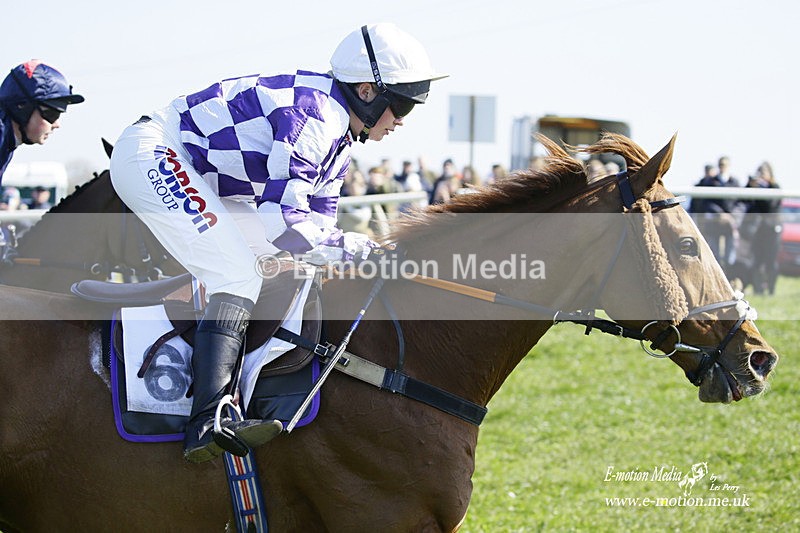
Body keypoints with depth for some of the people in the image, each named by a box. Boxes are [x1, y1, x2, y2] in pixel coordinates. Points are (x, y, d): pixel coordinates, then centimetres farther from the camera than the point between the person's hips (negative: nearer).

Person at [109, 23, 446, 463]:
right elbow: (284, 224, -27)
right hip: (153, 153, -11)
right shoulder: (311, 117, -22)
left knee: (235, 277, 13)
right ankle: (208, 422, -31)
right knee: (238, 276, -19)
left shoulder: (339, 137, 11)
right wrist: (361, 249, -18)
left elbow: (316, 222, 14)